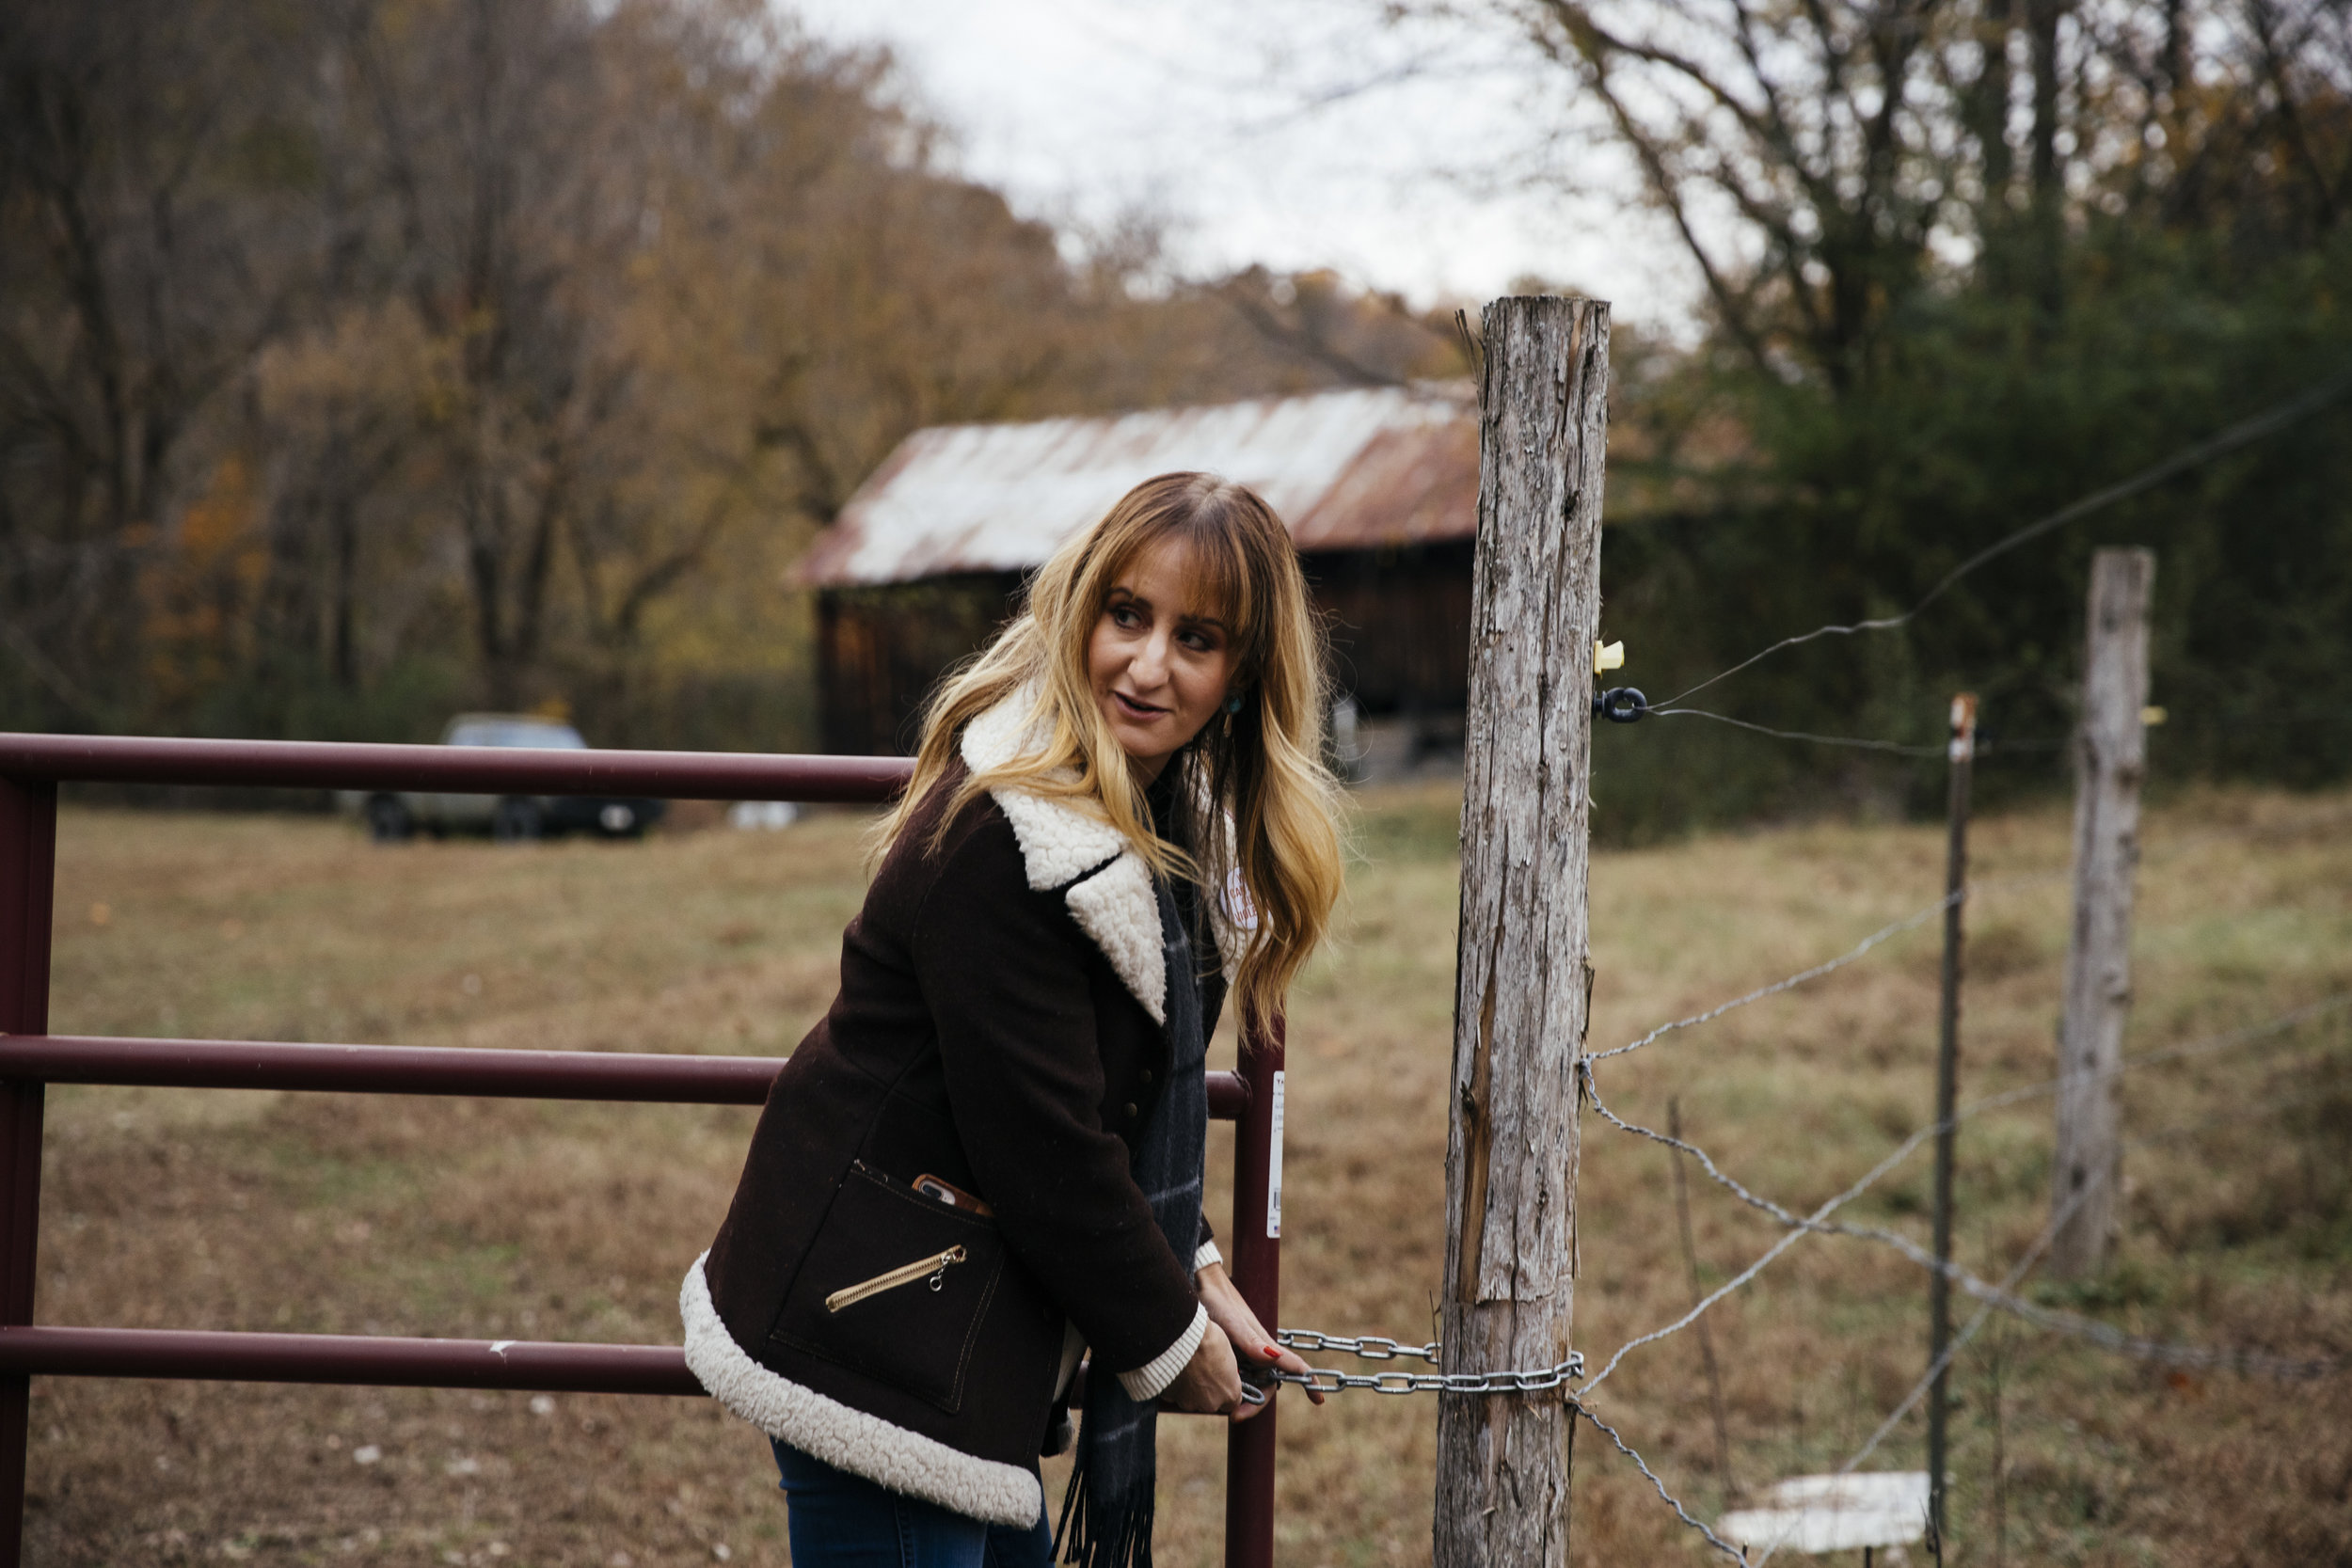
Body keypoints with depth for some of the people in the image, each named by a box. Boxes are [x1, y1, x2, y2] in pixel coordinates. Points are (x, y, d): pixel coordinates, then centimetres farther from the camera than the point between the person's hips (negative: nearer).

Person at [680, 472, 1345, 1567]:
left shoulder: (1168, 817, 7)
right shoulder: (998, 841, -24)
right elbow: (1045, 1149, -20)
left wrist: (1189, 1275, 5)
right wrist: (1169, 1338, -9)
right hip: (873, 1329, -10)